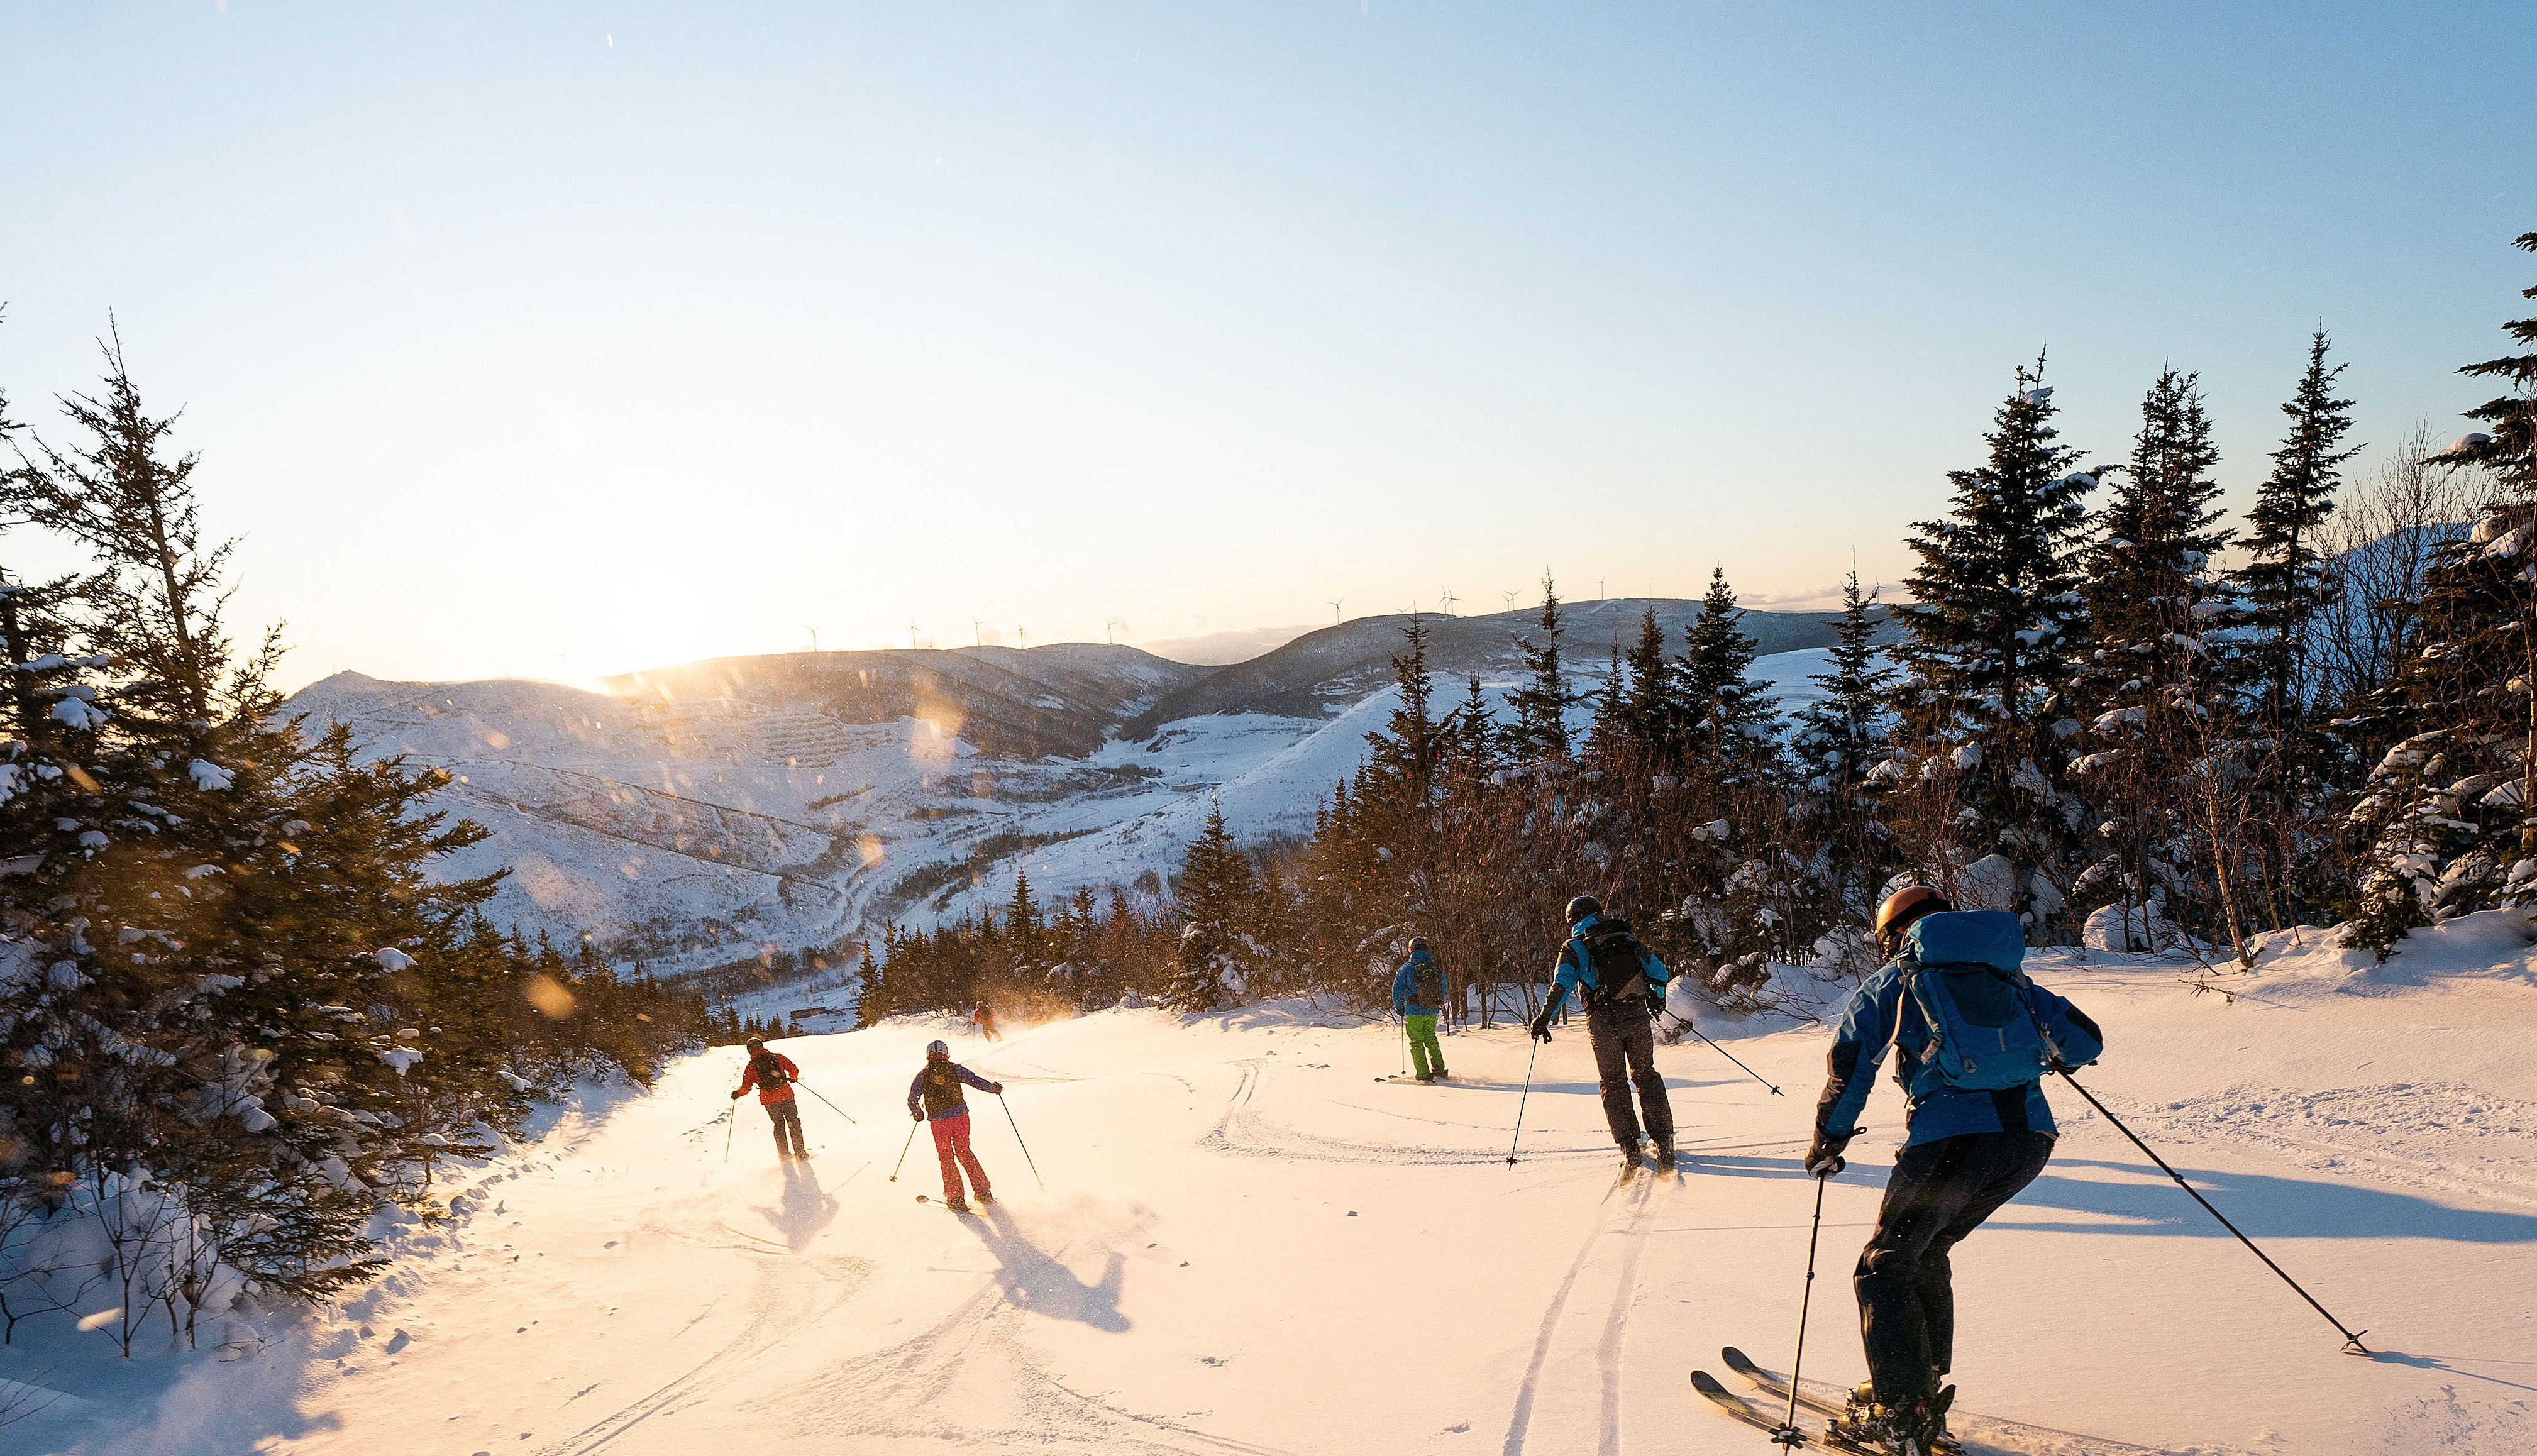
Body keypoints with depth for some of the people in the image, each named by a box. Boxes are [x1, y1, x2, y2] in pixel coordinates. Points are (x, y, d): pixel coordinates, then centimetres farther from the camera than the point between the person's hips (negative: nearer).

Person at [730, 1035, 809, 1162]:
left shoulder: (752, 1066, 0)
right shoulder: (777, 1057, 1)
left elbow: (746, 1086, -2)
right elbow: (793, 1070, 0)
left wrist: (737, 1094, 18)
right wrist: (793, 1078, 22)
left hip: (769, 1101, 1)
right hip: (785, 1095, -1)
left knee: (779, 1125, 18)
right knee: (793, 1123, 12)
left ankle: (784, 1156, 15)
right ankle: (800, 1154, 11)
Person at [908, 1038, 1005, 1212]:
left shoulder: (923, 1076, 2)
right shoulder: (955, 1069, 1)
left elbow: (912, 1101, 5)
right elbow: (975, 1080, 0)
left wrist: (918, 1113, 24)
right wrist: (993, 1088, 15)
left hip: (938, 1121, -1)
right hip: (960, 1115, 1)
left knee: (947, 1157, 12)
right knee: (964, 1152, 17)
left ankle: (955, 1198, 8)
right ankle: (983, 1191, 14)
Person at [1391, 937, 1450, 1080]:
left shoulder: (1406, 968, -10)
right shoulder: (1436, 968, 0)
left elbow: (1398, 989, -3)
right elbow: (1444, 989, 12)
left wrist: (1399, 1007, 13)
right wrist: (1439, 1004, 30)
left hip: (1414, 1012, -4)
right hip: (1432, 1012, 4)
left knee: (1416, 1043, 7)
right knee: (1431, 1039, 23)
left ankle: (1423, 1074, 5)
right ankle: (1439, 1068, 18)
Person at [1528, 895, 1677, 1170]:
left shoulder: (1575, 946, 3)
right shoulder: (1628, 939, 14)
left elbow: (1562, 983, -12)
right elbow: (1660, 972, 16)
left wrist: (1545, 1017, -10)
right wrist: (1657, 1000, 35)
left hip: (1603, 1022, -2)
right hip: (1638, 1016, 3)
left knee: (1613, 1084, 11)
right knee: (1646, 1076, 17)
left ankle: (1630, 1151, 4)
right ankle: (1664, 1144, 9)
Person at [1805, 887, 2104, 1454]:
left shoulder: (1889, 984, 12)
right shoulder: (2009, 976, 23)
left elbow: (1849, 1071, 6)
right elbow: (2086, 1040, 22)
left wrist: (1827, 1145, 17)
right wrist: (2049, 1052, 45)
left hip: (1951, 1138, -5)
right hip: (2031, 1137, 5)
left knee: (1885, 1265, 12)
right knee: (1927, 1251, 26)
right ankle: (1921, 1389, 30)